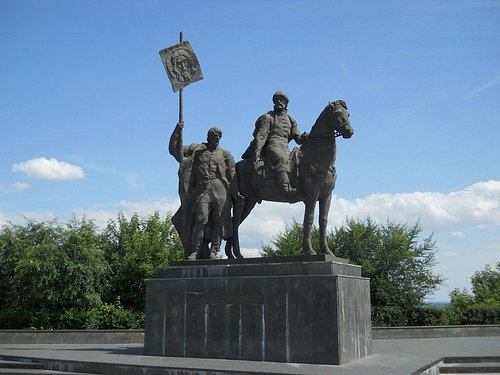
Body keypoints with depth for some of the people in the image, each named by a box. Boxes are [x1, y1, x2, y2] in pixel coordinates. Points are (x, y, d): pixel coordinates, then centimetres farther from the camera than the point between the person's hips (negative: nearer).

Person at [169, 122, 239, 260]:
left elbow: (232, 175, 10)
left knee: (220, 221, -7)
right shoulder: (196, 149, 19)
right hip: (202, 190, -1)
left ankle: (213, 251, -4)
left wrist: (235, 193, -1)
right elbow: (174, 150, 17)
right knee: (201, 219, -13)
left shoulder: (225, 154, 19)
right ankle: (195, 252, -11)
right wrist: (177, 132, 3)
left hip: (221, 190, 1)